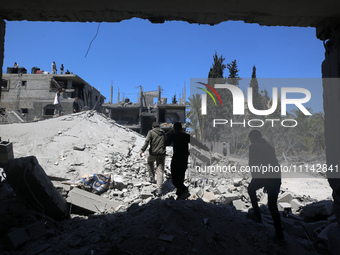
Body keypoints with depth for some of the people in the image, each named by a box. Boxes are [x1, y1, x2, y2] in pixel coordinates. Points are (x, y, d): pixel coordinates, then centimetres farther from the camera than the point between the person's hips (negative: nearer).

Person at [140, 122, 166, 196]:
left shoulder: (151, 132, -3)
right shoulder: (163, 133, 11)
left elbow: (147, 141, -17)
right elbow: (166, 143, 19)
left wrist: (142, 150, -22)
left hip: (153, 153, -2)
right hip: (161, 154, 2)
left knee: (150, 162, 32)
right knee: (160, 171, 2)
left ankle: (152, 177, 37)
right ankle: (159, 189, -5)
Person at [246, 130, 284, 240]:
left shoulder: (253, 146, 5)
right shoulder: (269, 146, 22)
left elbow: (252, 163, -3)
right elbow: (273, 161, 20)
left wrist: (254, 176, 11)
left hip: (263, 175, -5)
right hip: (276, 176, 5)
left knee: (251, 189, 26)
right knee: (273, 204, 13)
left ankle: (257, 215, 26)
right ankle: (279, 233, 11)